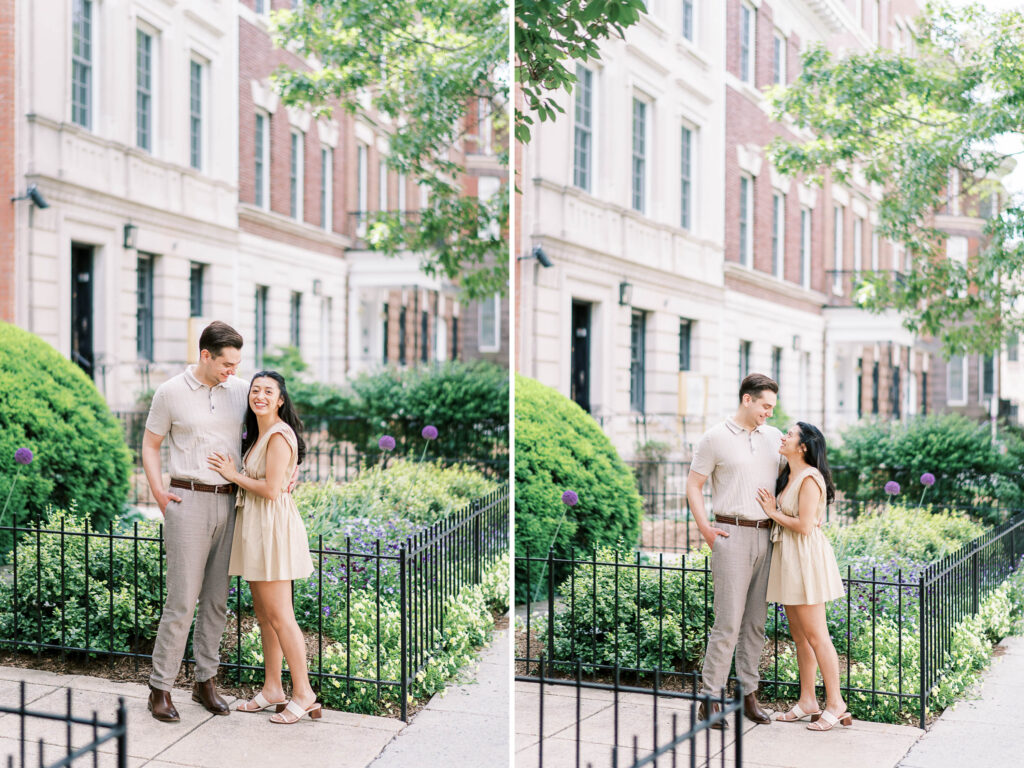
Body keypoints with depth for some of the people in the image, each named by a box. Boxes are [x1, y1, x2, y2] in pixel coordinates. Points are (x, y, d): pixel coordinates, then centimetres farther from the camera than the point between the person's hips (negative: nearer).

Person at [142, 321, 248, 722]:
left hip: (228, 503, 4)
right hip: (189, 501, -4)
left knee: (217, 598, 9)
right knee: (182, 599, -6)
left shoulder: (239, 389, 5)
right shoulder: (170, 393, -4)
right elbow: (150, 446, 6)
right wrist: (158, 492, -7)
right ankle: (160, 688, 4)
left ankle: (205, 681, 21)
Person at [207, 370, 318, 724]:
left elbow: (271, 489, -19)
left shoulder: (279, 435, -15)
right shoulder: (259, 433, 16)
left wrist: (233, 474, -9)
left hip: (273, 526, -10)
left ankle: (304, 694, 0)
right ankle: (272, 689, 21)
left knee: (279, 615, -7)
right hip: (256, 526, 10)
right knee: (263, 613, 13)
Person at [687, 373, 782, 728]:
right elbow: (693, 486, 1)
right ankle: (710, 700, -1)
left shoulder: (773, 437, 12)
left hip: (766, 536, 5)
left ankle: (749, 695, 18)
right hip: (733, 535, -5)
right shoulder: (715, 438, -3)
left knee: (756, 622, 9)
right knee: (728, 622, -8)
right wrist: (705, 530, -8)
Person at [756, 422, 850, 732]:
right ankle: (807, 701, 19)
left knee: (815, 635, -6)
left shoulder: (809, 477, -15)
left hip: (806, 558, -10)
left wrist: (774, 512, -10)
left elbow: (804, 525, -20)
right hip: (788, 558, 10)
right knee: (799, 635, 12)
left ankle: (836, 703, 1)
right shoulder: (789, 476, 14)